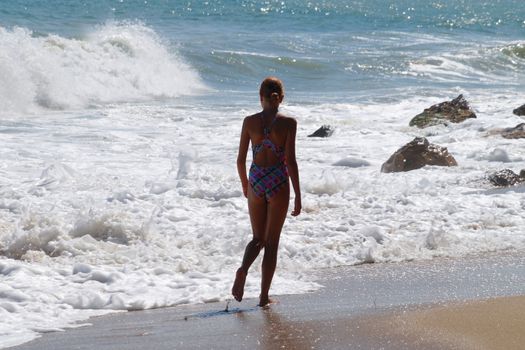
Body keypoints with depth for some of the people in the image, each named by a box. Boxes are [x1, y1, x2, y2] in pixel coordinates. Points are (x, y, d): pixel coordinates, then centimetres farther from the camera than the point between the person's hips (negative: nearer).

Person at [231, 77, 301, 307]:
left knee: (258, 238, 17)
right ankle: (264, 295, 7)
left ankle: (243, 270, -15)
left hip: (256, 180, 2)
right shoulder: (288, 123, -8)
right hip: (278, 183, -2)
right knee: (272, 241, 9)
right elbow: (290, 161, -11)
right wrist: (298, 196, -6)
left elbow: (240, 160, 3)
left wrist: (245, 184, 20)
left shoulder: (250, 122, -1)